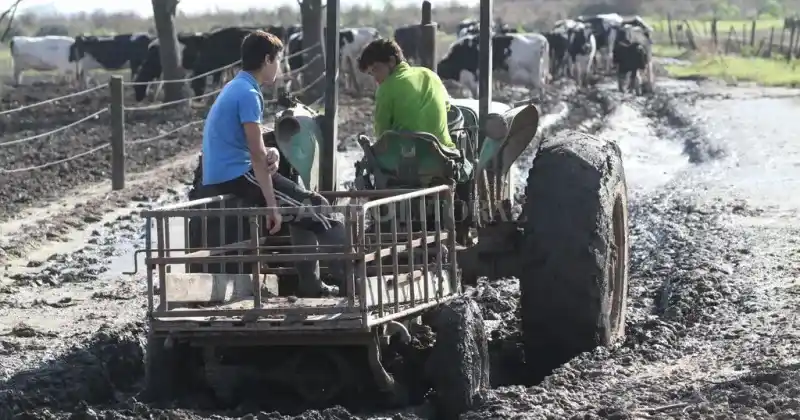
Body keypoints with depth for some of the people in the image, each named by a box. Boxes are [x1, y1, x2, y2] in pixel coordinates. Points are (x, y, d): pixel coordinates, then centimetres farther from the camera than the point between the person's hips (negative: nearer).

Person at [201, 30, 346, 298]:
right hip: (236, 177, -10)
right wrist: (272, 205, -20)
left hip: (222, 177, 10)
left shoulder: (236, 88, 15)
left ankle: (309, 284, 15)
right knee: (315, 206, -4)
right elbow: (257, 155, -21)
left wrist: (271, 154, -2)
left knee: (304, 209, 16)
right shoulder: (248, 94, -16)